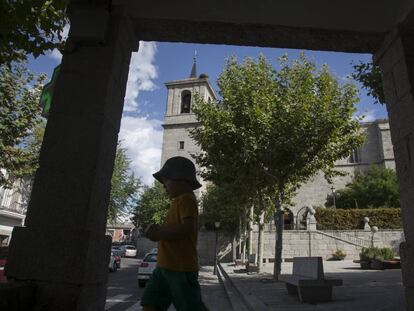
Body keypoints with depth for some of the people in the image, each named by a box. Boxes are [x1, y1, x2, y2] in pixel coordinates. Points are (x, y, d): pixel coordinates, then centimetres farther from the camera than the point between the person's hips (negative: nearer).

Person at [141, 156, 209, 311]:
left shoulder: (186, 199, -12)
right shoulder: (179, 201, 18)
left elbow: (187, 227, -27)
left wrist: (159, 233, -18)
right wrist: (159, 230, 4)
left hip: (181, 268, -10)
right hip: (165, 266, 10)